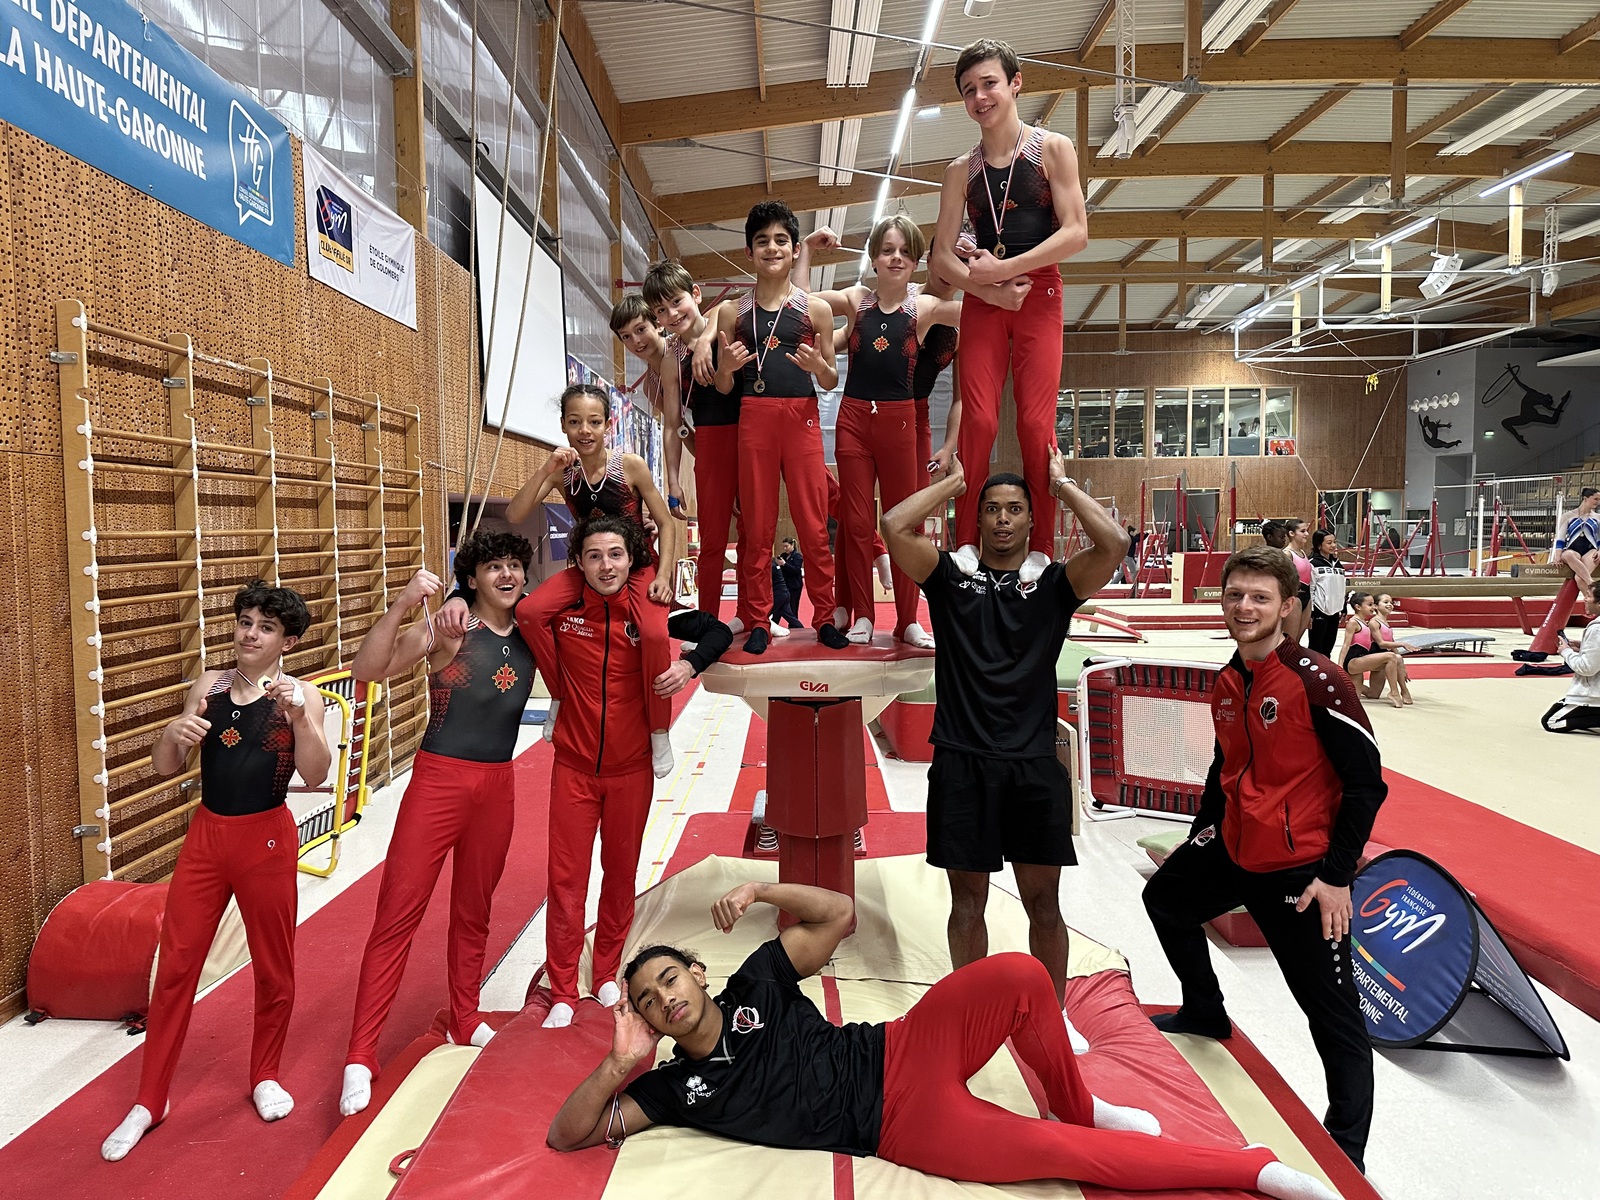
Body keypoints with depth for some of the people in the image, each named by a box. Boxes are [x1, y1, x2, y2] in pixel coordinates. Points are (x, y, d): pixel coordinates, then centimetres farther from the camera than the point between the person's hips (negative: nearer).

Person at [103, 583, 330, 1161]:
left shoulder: (301, 695, -7)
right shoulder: (208, 686, 3)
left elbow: (315, 775, -18)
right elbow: (166, 768, 4)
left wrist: (298, 717, -33)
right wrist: (173, 733, -18)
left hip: (267, 838, -3)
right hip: (205, 835, 3)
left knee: (273, 965, 10)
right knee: (175, 964, 6)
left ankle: (265, 1076, 32)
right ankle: (149, 1100, 21)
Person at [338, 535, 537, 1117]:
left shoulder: (530, 637, 5)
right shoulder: (447, 627, -9)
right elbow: (368, 668, -17)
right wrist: (403, 603, -30)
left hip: (498, 788, 4)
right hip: (439, 780, -4)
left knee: (473, 912, 17)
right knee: (397, 912, -2)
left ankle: (464, 1020, 34)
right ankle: (360, 1056, 5)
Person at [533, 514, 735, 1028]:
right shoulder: (561, 610, -8)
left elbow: (718, 631, -2)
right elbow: (515, 612, 10)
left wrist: (690, 663, -17)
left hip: (631, 768, 1)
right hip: (574, 766, 0)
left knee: (621, 873, 14)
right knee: (566, 879, 2)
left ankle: (607, 975, 34)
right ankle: (563, 995, 17)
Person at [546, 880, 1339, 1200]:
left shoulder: (754, 985, 4)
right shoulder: (680, 1087, 1)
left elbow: (838, 914, 3)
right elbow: (567, 1134, -1)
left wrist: (760, 890, -9)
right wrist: (618, 1066, -16)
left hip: (900, 1055, 2)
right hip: (900, 1130, -2)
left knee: (1019, 976, -25)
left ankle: (1078, 1106, 4)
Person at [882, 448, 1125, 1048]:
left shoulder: (1053, 585, 7)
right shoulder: (950, 578, 6)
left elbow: (1114, 543, -9)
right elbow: (894, 526, -8)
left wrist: (1062, 483, 2)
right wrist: (953, 480, 4)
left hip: (1035, 766, 1)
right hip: (962, 764, 0)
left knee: (1043, 901, 9)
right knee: (968, 898, 10)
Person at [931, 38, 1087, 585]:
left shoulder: (1052, 149, 5)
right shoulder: (962, 169, 12)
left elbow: (1076, 232, -5)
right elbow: (942, 256, 7)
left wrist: (1004, 268, -11)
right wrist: (986, 285, -11)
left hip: (1038, 293, -2)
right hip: (981, 298, 2)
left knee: (1035, 422, -9)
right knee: (977, 420, -9)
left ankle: (1041, 549, -4)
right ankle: (966, 541, -7)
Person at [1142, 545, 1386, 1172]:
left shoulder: (1317, 680, -19)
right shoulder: (1226, 683, 2)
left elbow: (1366, 781, -16)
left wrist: (1336, 875, -16)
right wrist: (1199, 837, 18)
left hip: (1300, 868, -8)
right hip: (1233, 848, 8)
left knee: (1333, 1013, -1)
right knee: (1165, 897, 26)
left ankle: (1347, 1151, 14)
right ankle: (1205, 1012, 48)